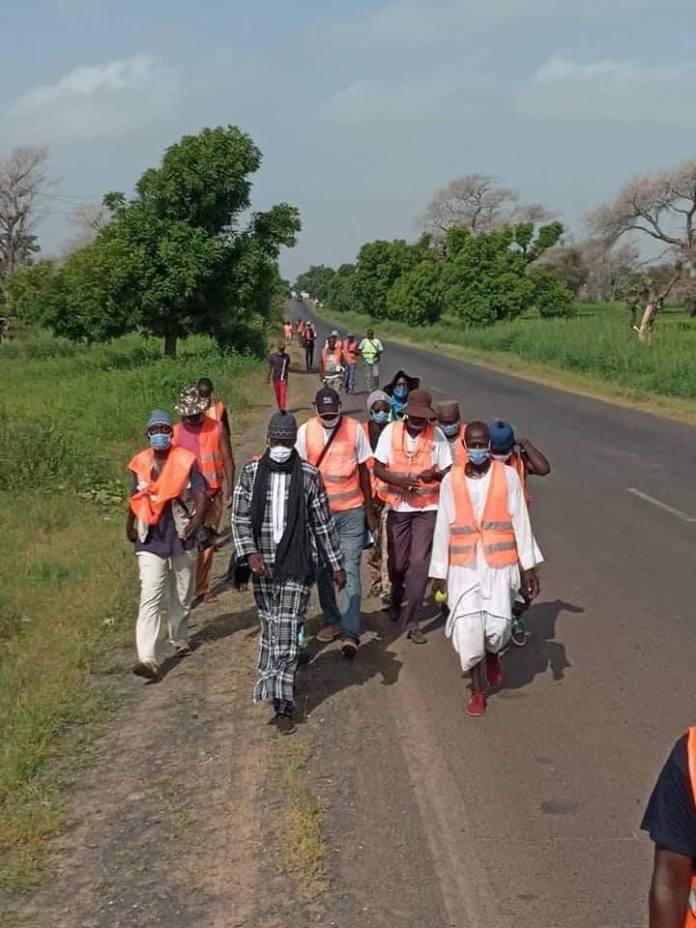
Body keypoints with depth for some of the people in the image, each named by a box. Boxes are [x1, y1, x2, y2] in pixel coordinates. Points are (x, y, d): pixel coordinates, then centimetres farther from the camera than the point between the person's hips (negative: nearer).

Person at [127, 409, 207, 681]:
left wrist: (196, 520, -30)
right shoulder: (140, 463, 2)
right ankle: (147, 659, -17)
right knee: (150, 599, -11)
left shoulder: (186, 461, -6)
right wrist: (130, 526, 28)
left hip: (182, 538, 0)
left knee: (182, 597, 16)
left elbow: (200, 495, -13)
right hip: (151, 541, 0)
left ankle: (179, 639, 41)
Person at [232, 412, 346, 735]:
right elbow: (240, 517, 1)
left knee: (287, 633, -6)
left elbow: (323, 523, 3)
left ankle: (282, 702, -5)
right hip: (263, 565, 2)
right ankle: (280, 695, 27)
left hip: (297, 565, -2)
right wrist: (251, 553, -13)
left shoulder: (309, 475, -2)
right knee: (269, 628, 11)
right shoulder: (251, 472, 2)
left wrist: (336, 564, 6)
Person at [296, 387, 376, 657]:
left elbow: (363, 470, 4)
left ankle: (349, 633, -7)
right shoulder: (306, 431, -3)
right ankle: (331, 621, 28)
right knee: (323, 570, 11)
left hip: (351, 512, -2)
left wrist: (369, 510, 7)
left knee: (350, 571, -5)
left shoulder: (354, 429, -4)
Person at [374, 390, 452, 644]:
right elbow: (378, 469, -1)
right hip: (398, 506, 1)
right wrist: (398, 479, -19)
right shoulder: (391, 431, -2)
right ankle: (397, 600, 42)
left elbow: (448, 471, 1)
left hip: (427, 508, -1)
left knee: (419, 563, -6)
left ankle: (412, 622, 1)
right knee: (397, 562, 10)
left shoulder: (436, 435, -3)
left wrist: (435, 475, -22)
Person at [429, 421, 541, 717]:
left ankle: (493, 655, 27)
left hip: (500, 565, -1)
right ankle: (478, 691, 10)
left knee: (497, 626, -10)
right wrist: (439, 571, 8)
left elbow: (520, 522, 1)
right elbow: (442, 528, 7)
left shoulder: (508, 476, 0)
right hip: (463, 567, 1)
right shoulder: (451, 480, 3)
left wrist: (529, 567, 0)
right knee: (468, 627, -7)